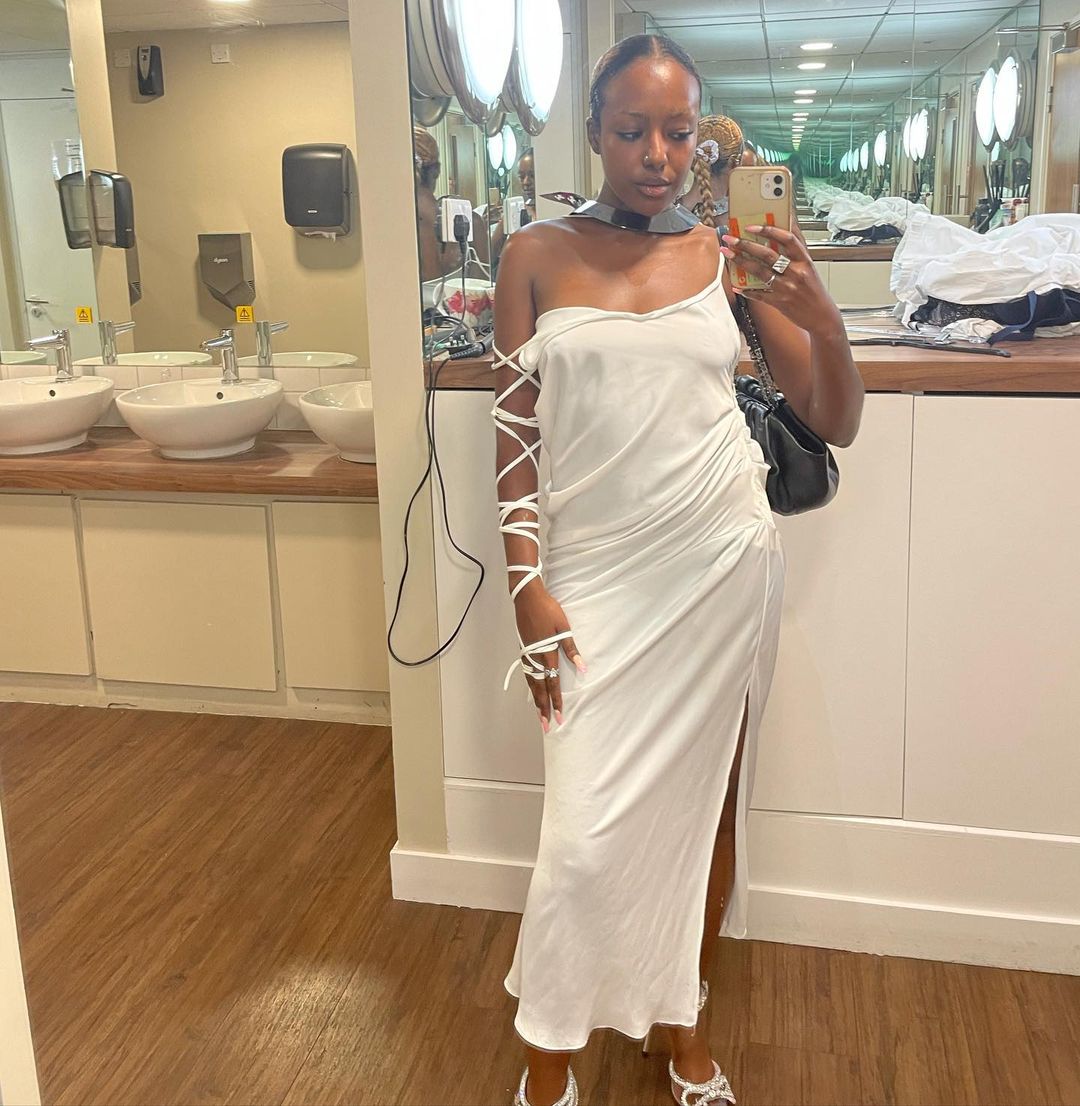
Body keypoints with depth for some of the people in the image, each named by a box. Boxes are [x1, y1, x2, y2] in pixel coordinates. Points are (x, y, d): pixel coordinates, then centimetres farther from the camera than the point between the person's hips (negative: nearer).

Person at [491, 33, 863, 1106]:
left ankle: (682, 1016, 36)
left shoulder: (728, 255, 3)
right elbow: (515, 434, 0)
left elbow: (836, 424, 3)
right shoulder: (536, 255, 1)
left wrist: (823, 319, -16)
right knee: (590, 827, 0)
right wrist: (527, 586, -7)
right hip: (595, 573, -1)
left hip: (721, 564, 2)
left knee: (704, 797, 12)